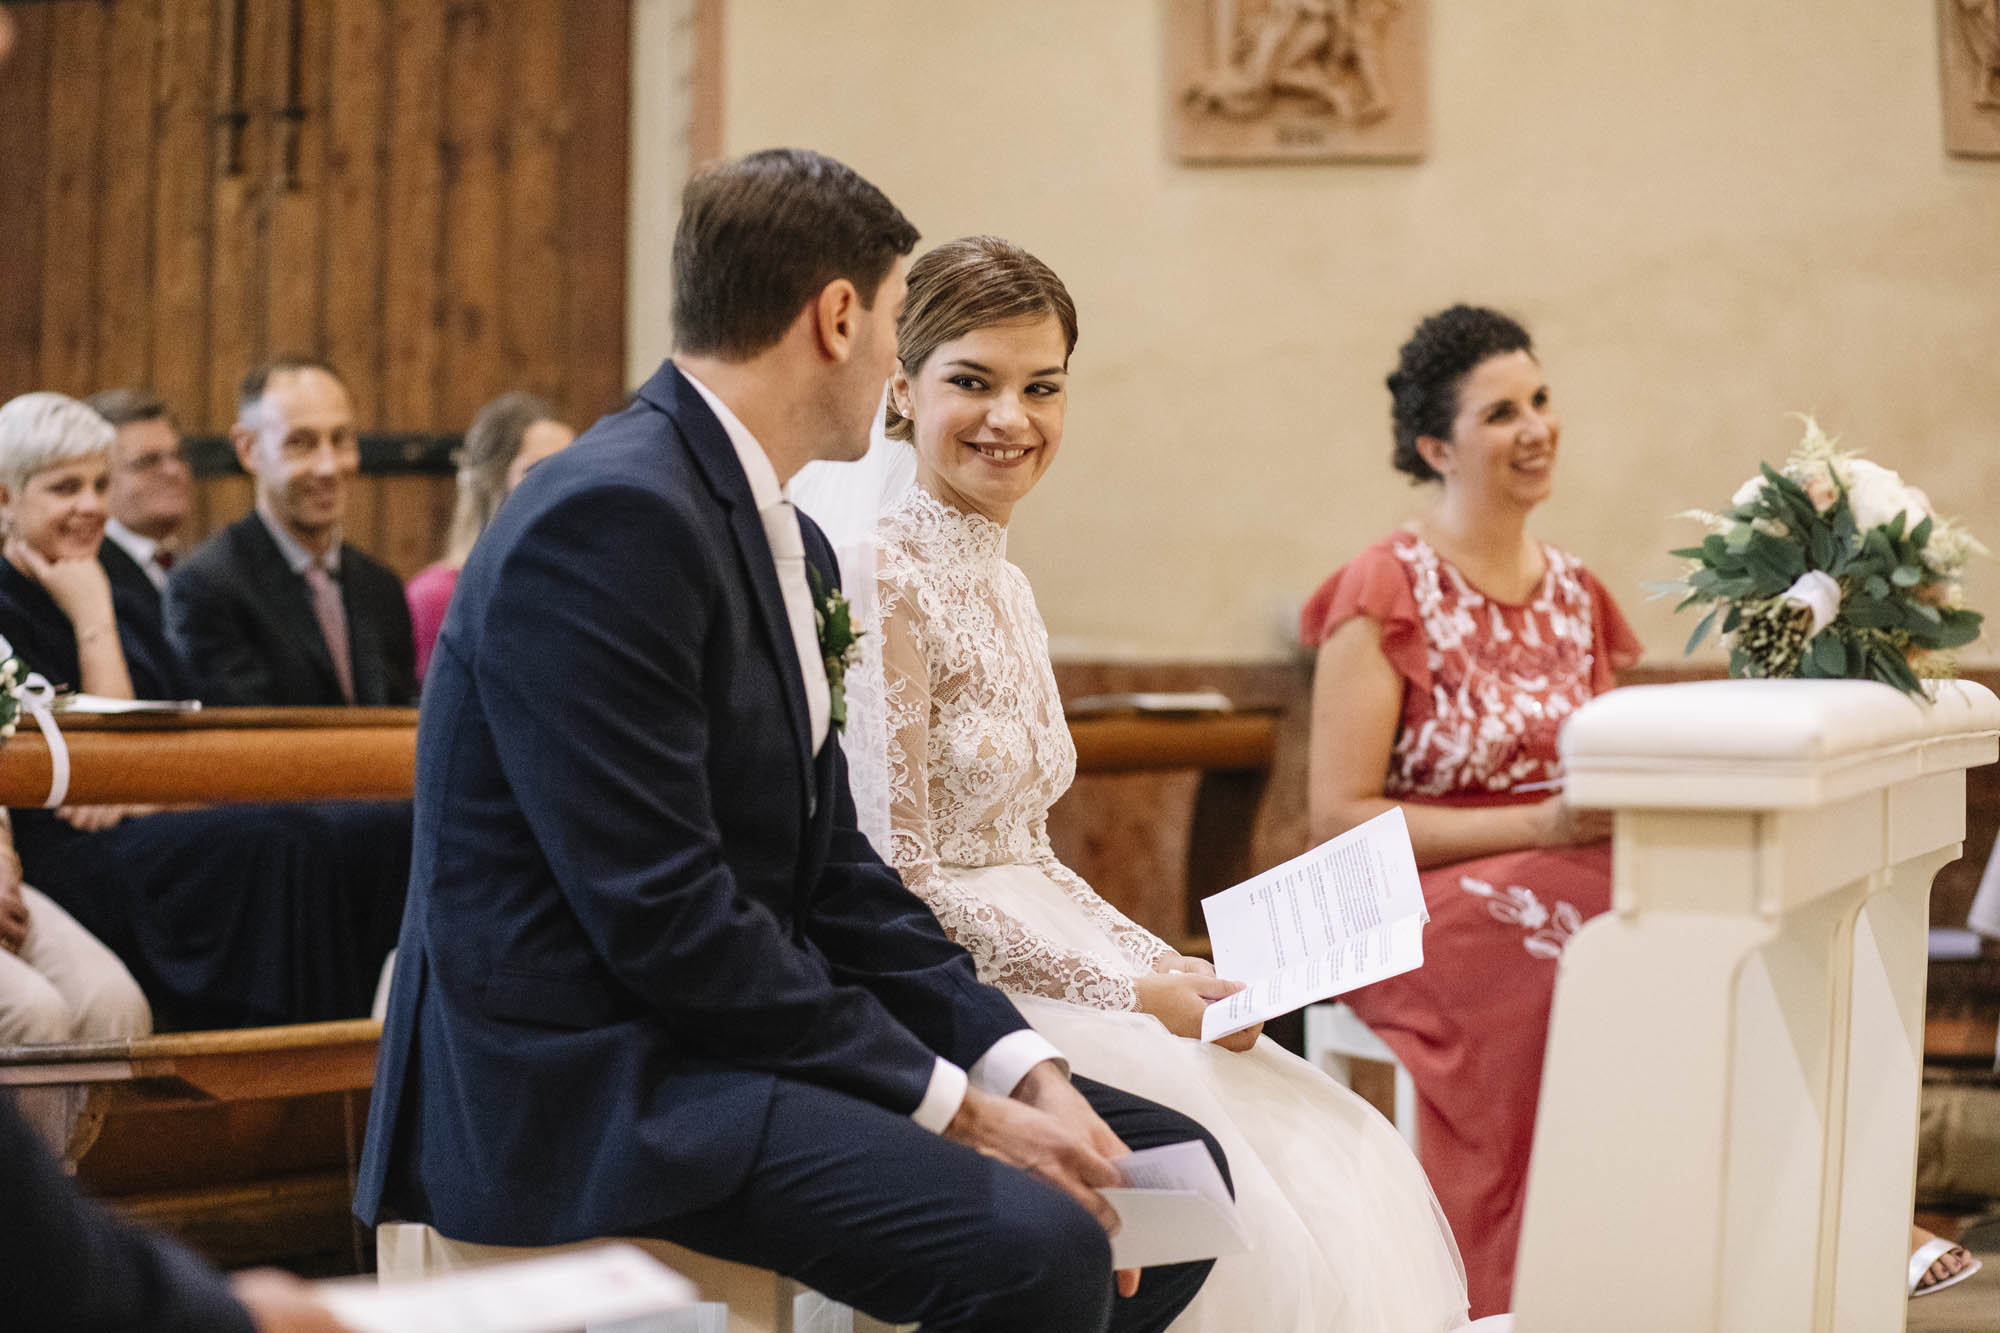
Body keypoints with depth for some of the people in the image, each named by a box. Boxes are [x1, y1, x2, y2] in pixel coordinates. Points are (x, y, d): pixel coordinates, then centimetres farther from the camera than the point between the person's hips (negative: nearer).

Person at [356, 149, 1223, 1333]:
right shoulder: (609, 520, -18)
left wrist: (1018, 1066, -1)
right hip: (588, 1079, -10)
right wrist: (950, 1104, -18)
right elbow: (663, 915, -22)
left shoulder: (789, 543, 13)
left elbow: (834, 877, 13)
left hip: (739, 1034, 10)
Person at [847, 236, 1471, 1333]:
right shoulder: (887, 582, -13)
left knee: (1345, 1162, -4)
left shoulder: (1004, 590, 15)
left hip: (1030, 968, 9)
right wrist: (1124, 994, -14)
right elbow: (900, 876, -16)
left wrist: (1169, 968, 3)